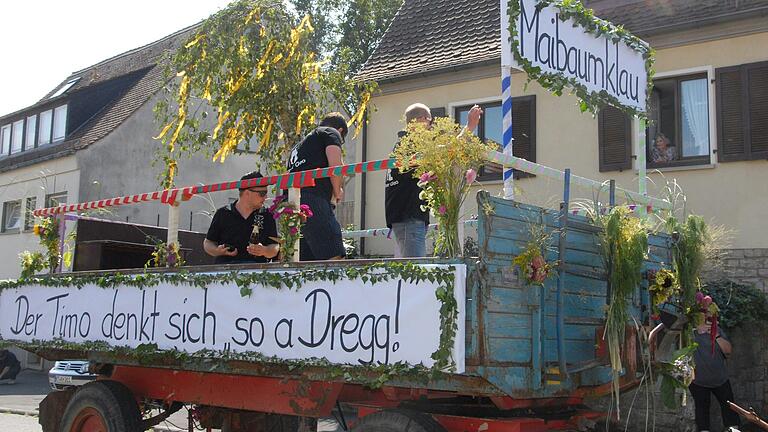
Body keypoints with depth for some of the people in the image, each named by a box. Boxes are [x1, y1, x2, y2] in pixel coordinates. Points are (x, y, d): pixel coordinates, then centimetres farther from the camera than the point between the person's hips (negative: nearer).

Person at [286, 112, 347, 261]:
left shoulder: (300, 144, 35)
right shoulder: (331, 133, 12)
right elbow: (335, 165, -6)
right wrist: (338, 193, 8)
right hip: (313, 200, -8)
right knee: (334, 257, -14)